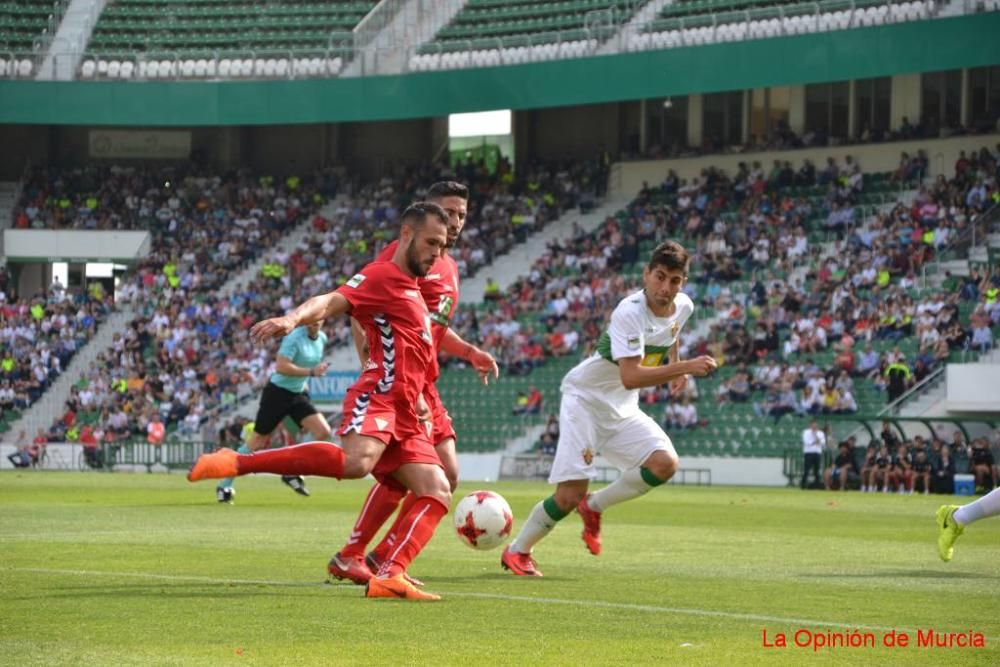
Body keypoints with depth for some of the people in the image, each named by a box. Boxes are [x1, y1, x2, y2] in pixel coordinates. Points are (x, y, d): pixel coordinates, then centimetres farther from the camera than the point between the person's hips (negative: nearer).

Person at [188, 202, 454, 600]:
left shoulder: (412, 290, 26)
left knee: (438, 493, -5)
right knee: (357, 461, -36)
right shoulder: (382, 276, -1)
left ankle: (389, 578, -17)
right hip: (376, 398, -10)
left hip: (404, 417, 10)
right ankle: (237, 463, -29)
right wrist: (293, 319, -35)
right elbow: (331, 302, -16)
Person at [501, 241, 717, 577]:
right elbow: (630, 377, -38)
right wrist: (685, 367, -42)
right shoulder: (629, 313, -28)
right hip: (585, 400, -7)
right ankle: (517, 551, 11)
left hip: (622, 410, 7)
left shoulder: (683, 306, -3)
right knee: (570, 493, -13)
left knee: (665, 464, -16)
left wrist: (675, 371, 17)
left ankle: (593, 507, 5)